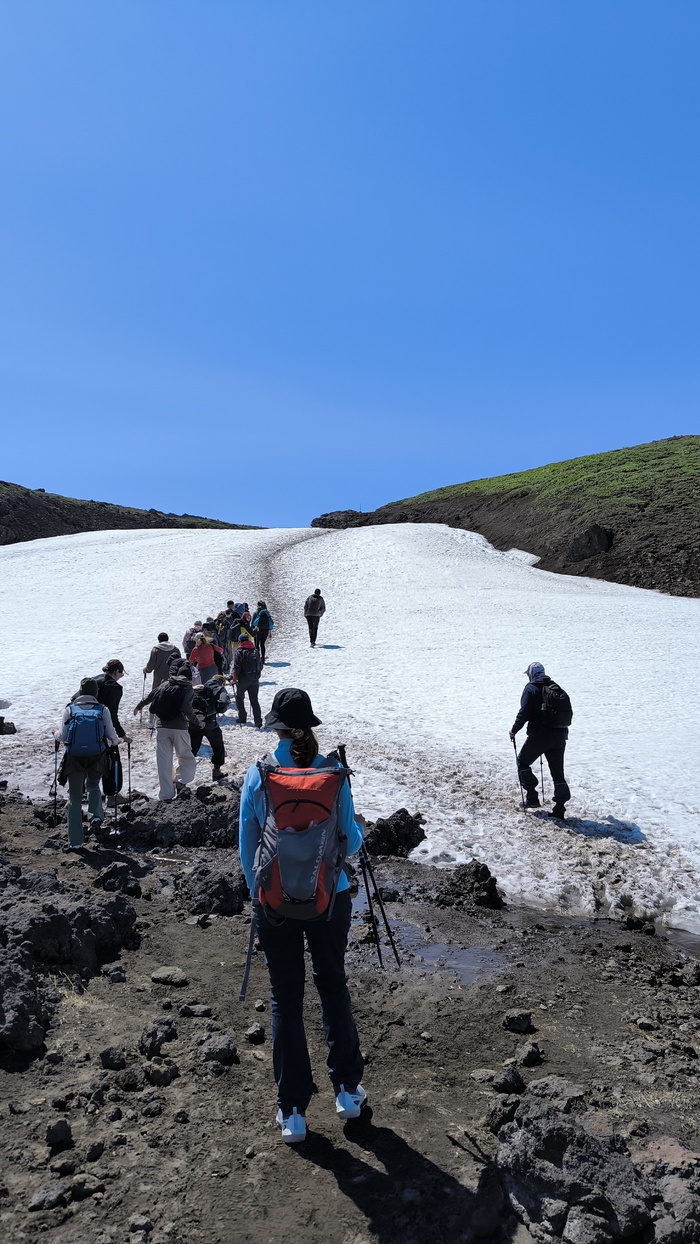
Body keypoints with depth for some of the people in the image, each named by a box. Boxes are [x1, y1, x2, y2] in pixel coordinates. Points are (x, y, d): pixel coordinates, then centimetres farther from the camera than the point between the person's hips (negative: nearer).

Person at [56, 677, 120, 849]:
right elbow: (111, 734, 0)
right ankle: (96, 815, 6)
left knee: (75, 798, 10)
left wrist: (57, 735, 25)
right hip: (97, 757, 1)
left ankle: (76, 842, 9)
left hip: (74, 758, 0)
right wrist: (116, 742, 23)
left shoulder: (70, 709, 3)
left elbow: (62, 737, 2)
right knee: (93, 785, 30)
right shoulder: (102, 709, 3)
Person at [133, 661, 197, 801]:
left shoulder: (165, 685, 11)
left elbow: (150, 696, 26)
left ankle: (166, 794, 4)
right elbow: (187, 708, -16)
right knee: (186, 757, 13)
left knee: (163, 761, 6)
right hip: (179, 728, -3)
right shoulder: (187, 687, -3)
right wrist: (195, 720, 0)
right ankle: (181, 781, -11)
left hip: (161, 727, 4)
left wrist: (139, 707, 43)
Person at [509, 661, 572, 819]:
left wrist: (514, 730, 0)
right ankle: (560, 808, 7)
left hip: (538, 736, -5)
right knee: (558, 771, 11)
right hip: (560, 735, 5)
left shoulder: (531, 688, -7)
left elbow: (524, 713, -13)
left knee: (523, 762, 15)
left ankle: (532, 797, 10)